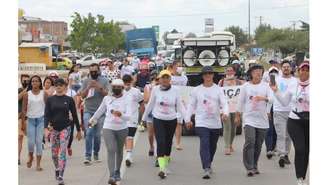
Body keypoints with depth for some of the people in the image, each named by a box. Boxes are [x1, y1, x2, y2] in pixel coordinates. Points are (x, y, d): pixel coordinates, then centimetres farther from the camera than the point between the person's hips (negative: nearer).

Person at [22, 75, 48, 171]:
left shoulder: (44, 94, 1)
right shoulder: (27, 94, 2)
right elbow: (24, 109, 3)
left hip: (41, 119, -1)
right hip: (31, 119, 1)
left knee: (39, 141, -4)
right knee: (31, 142, -2)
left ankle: (38, 164, 3)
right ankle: (30, 156, 30)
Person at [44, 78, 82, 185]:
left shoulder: (69, 100, -1)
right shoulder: (50, 100, 1)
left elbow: (74, 115, 4)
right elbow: (46, 115, -4)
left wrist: (78, 130, 6)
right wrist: (46, 128, -19)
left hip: (65, 128, -2)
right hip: (53, 129, 2)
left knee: (62, 152, -10)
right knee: (54, 153, 11)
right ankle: (57, 169, 39)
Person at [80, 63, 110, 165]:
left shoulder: (104, 81, 2)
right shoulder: (86, 81, 5)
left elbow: (107, 94, -7)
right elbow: (82, 95, 0)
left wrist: (99, 87, -21)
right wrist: (88, 87, -16)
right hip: (88, 111, 0)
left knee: (97, 134, 5)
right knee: (89, 133, -12)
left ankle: (96, 154, 22)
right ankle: (88, 156, -11)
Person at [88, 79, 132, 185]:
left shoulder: (127, 99, -7)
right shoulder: (107, 98, -1)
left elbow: (129, 116, -18)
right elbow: (100, 111, 17)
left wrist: (121, 114, -38)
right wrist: (92, 120, 29)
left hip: (122, 129, 0)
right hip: (108, 128, 0)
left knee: (119, 151, 16)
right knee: (111, 150, -14)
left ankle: (117, 172, 37)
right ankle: (112, 176, -20)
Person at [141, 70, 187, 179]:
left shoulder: (175, 90, -3)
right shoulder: (155, 90, -3)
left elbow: (180, 106, -1)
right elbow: (150, 105, 8)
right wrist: (144, 118, 13)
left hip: (172, 120, 1)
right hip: (158, 120, -1)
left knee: (168, 143, 11)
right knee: (161, 143, -13)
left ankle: (165, 165, 29)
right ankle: (162, 169, -19)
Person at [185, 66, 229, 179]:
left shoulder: (218, 89, 4)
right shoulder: (197, 90, 3)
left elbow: (224, 103, -5)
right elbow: (191, 105, 8)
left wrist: (225, 112, -24)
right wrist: (188, 119, 6)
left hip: (215, 123, 2)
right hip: (202, 123, -2)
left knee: (212, 146, 14)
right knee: (204, 145, -16)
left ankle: (208, 164, 37)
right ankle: (206, 169, -20)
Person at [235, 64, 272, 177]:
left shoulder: (265, 85, 6)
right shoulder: (245, 86, 3)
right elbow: (240, 102, 10)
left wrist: (264, 98, -25)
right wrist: (237, 116, 13)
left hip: (262, 120, 2)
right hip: (249, 118, -2)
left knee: (258, 145, 7)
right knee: (250, 142, -15)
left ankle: (254, 166, 22)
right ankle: (249, 168, -12)